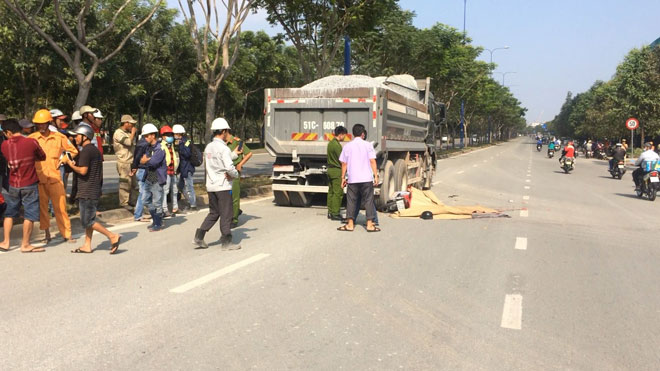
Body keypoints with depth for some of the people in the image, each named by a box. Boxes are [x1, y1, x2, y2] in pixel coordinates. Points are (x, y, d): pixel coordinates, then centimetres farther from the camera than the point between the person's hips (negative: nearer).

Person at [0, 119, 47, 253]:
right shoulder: (32, 142, -12)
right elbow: (42, 157, 3)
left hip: (13, 185, 3)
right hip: (30, 185, -3)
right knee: (29, 215, 4)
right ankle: (25, 245, 7)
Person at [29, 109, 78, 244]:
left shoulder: (59, 137, 3)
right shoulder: (31, 138, 3)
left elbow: (73, 151, 13)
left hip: (54, 177, 0)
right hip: (38, 178, 1)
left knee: (60, 206, 0)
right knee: (41, 207, 6)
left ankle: (67, 234, 7)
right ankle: (46, 233, 19)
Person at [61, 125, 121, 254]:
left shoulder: (86, 151, -14)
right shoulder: (95, 150, 17)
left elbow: (83, 171, -21)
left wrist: (69, 162, -10)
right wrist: (76, 164, 20)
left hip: (87, 192, -10)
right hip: (94, 190, 10)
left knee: (87, 221, -7)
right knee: (89, 219, 12)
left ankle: (113, 236, -10)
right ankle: (87, 246, 16)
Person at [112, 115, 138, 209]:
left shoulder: (128, 133, 18)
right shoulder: (118, 132, -10)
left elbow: (133, 144, 28)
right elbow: (128, 142, -21)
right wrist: (133, 133, -10)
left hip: (132, 161, 9)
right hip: (124, 162, -9)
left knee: (133, 182, 12)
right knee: (125, 182, -8)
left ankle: (132, 200, 20)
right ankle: (124, 202, -3)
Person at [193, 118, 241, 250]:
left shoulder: (208, 147, 11)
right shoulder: (223, 148, -15)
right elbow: (229, 167, -23)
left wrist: (234, 154, 18)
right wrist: (235, 174, -5)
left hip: (211, 186, 8)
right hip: (223, 186, -8)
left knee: (213, 213, 17)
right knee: (226, 214, 2)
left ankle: (199, 237, 12)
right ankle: (226, 242, 9)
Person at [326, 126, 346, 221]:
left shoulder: (330, 143, 12)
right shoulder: (337, 145, -17)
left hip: (330, 170, 10)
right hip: (337, 170, -10)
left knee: (331, 192, 12)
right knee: (338, 193, -5)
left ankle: (330, 212, 17)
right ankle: (335, 214, -3)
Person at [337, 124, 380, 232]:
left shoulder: (347, 146, 4)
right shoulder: (368, 145, 0)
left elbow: (344, 163, 4)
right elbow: (372, 161, -5)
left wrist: (343, 177, 11)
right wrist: (376, 175, -1)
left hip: (352, 178, 1)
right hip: (366, 178, -1)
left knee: (351, 201, 8)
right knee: (368, 200, 4)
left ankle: (350, 224, 9)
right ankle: (370, 224, 4)